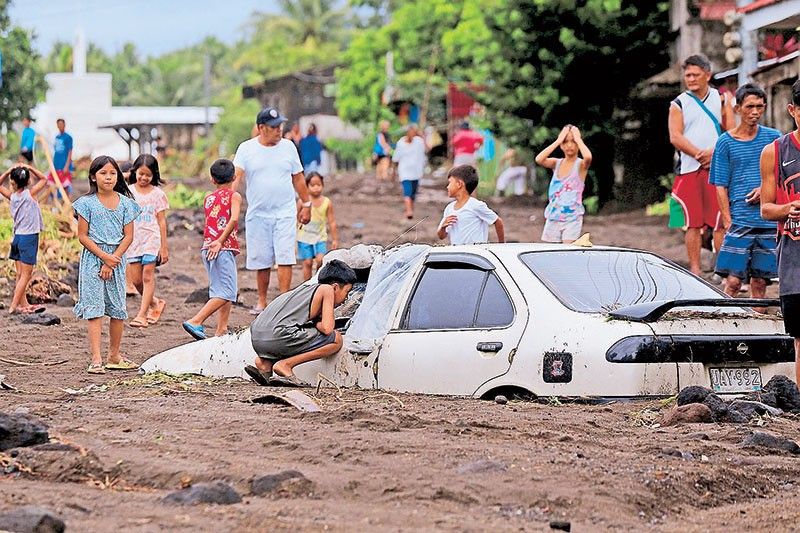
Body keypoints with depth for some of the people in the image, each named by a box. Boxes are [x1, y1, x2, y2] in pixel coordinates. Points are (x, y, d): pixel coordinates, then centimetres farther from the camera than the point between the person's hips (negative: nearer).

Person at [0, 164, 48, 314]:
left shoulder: (12, 196, 1)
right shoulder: (30, 193, -10)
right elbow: (43, 179, 2)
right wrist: (29, 168, -1)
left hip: (17, 237, 6)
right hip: (29, 237, -6)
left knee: (20, 274, 9)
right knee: (26, 275, -3)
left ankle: (24, 304, 13)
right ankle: (14, 306, -8)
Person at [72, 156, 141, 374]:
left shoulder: (125, 203, 5)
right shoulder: (87, 203, -3)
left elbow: (128, 236, 2)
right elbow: (83, 236, -4)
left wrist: (113, 260, -9)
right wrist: (104, 256, -14)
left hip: (117, 259, 3)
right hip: (93, 259, -3)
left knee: (118, 309, 6)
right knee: (95, 309, -8)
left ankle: (114, 355, 20)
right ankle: (96, 360, -12)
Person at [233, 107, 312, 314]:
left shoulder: (288, 147, 5)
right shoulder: (246, 149, -1)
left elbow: (298, 178, 13)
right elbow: (235, 176, -12)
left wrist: (306, 204, 14)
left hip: (285, 213, 0)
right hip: (257, 214, 0)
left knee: (285, 258, -9)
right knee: (261, 261, 6)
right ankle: (262, 301, 19)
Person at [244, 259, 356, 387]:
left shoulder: (306, 288, 29)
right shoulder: (327, 289, 5)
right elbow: (327, 328, -3)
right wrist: (316, 324, 15)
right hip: (278, 337, -8)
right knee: (336, 339, 0)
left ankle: (265, 362, 12)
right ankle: (285, 365, -7)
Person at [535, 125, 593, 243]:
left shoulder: (581, 165, -5)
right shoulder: (556, 163, 6)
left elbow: (588, 157, -30)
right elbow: (539, 160, -14)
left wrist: (578, 139, -15)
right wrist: (557, 141, -10)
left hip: (572, 218, -4)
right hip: (553, 217, 4)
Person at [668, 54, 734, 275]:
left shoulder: (721, 100, 10)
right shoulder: (679, 104, 8)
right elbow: (675, 137, -3)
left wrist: (714, 153, -12)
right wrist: (700, 155, -13)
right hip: (689, 169, 0)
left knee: (720, 222, -3)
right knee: (693, 223, 0)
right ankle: (694, 270, 4)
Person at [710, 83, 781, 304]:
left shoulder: (774, 138, 8)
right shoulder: (726, 142, 2)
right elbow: (721, 187, 1)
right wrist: (728, 223, -8)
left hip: (769, 222, 2)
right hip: (739, 221, -2)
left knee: (760, 282, 6)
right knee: (733, 281, -10)